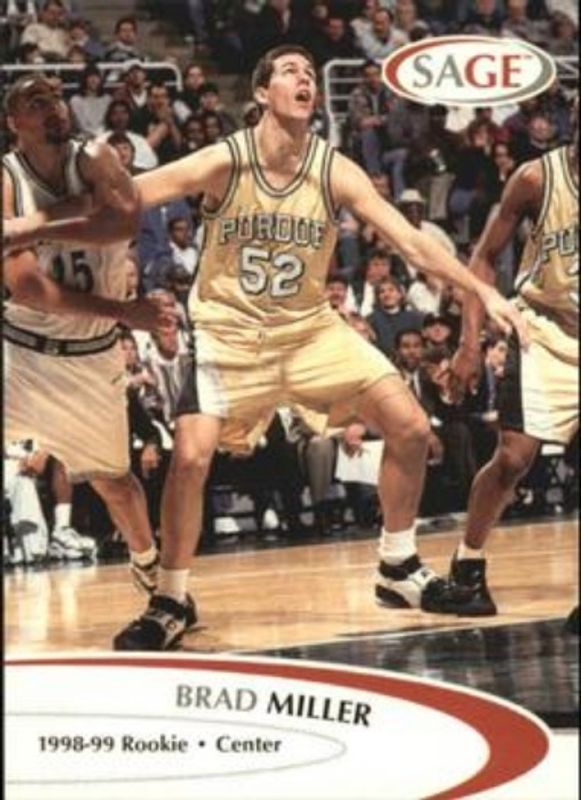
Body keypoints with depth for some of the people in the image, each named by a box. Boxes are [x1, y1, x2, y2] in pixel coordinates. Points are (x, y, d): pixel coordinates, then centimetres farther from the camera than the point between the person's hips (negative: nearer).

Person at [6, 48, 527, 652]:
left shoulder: (335, 171, -9)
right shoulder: (223, 163, -16)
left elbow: (411, 241, -8)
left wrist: (483, 291, -17)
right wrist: (25, 232, -26)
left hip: (311, 328, 3)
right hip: (231, 335, -3)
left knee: (409, 428, -5)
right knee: (190, 456, -19)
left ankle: (399, 569, 14)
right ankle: (168, 605, -2)